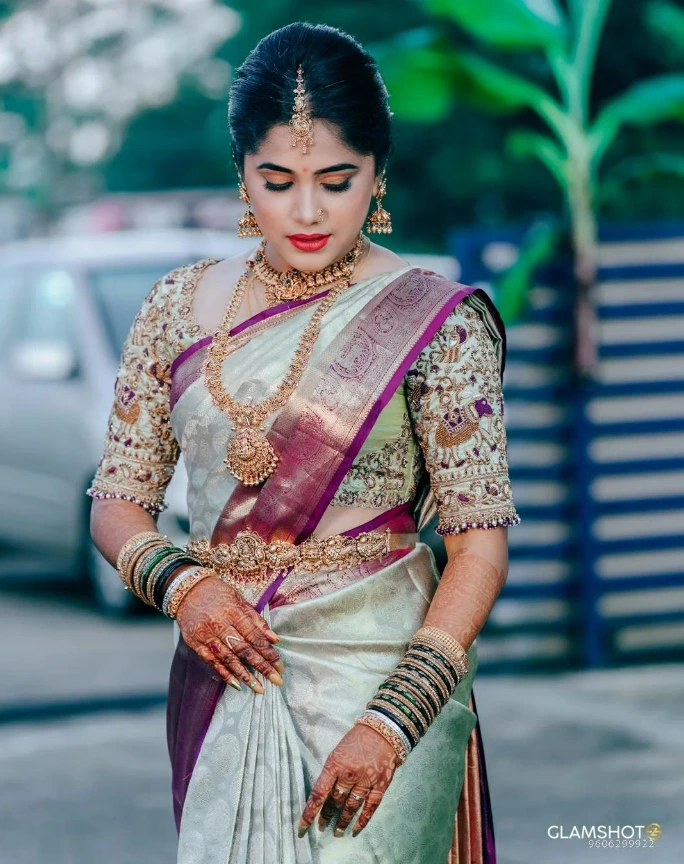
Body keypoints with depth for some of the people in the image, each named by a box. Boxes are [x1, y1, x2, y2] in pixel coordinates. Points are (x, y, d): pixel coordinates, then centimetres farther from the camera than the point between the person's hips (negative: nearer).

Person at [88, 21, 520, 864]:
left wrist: (391, 724, -18)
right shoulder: (183, 308, 6)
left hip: (383, 684, -3)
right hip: (225, 678, 3)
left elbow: (480, 545, -8)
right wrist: (180, 583, -12)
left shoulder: (434, 323, -6)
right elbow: (117, 503, 10)